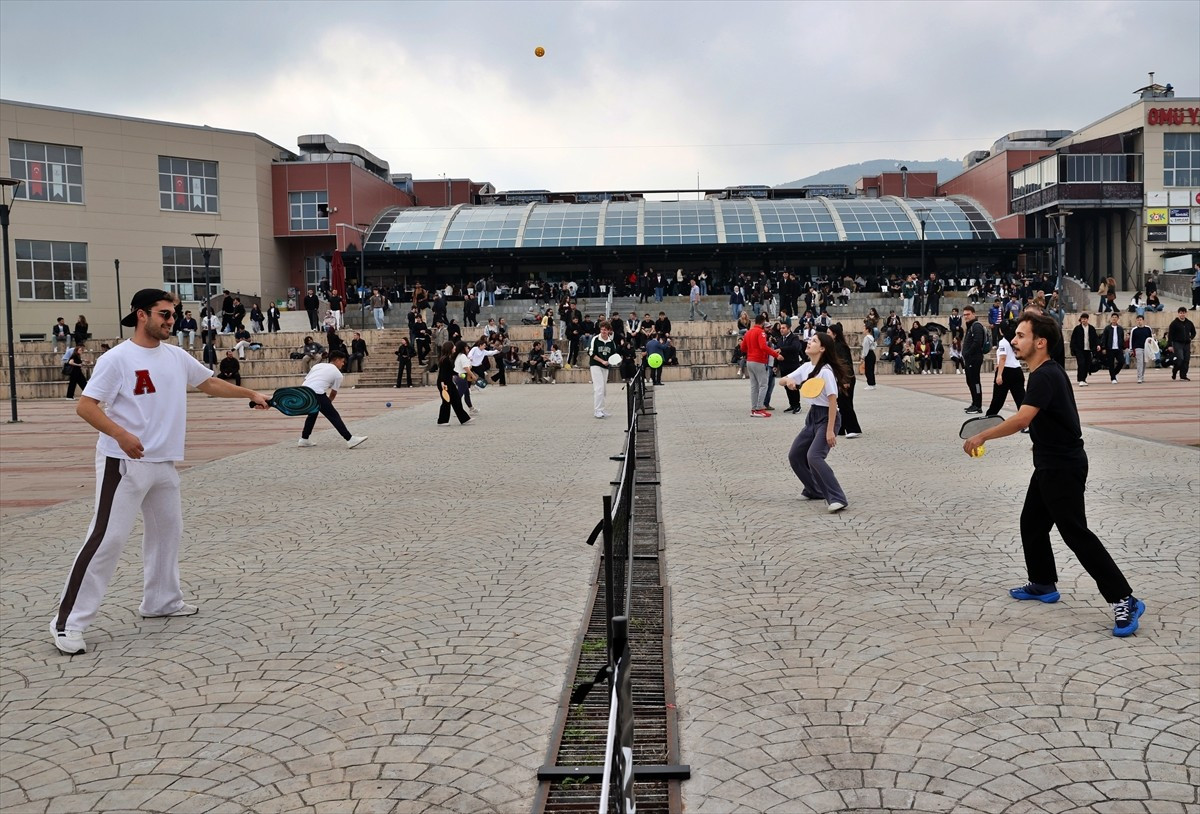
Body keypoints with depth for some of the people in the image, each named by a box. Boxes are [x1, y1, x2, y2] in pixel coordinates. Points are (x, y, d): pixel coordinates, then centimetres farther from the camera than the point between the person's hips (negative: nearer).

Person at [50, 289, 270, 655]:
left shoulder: (177, 356, 8)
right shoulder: (117, 359, -13)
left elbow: (209, 383, 23)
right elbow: (85, 406, -16)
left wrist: (250, 394, 22)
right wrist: (121, 434, -30)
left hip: (164, 462, 8)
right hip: (124, 463, -8)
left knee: (167, 529, 18)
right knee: (106, 539, -11)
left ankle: (162, 600, 34)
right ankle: (68, 622, -5)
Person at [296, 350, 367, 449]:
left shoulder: (317, 365, 27)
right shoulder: (338, 374, 11)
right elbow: (333, 394, 16)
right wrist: (327, 405, 33)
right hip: (317, 393, -7)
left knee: (312, 413, 30)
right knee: (334, 416, -3)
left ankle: (304, 439, 33)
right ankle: (350, 439, -7)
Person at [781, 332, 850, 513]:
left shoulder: (826, 371, -17)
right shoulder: (806, 367, 8)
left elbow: (833, 401, -19)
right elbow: (782, 380, 13)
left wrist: (830, 431, -23)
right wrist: (788, 380, -12)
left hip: (826, 418, -9)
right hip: (812, 417, 9)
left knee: (814, 457, -25)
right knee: (795, 455, 12)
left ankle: (837, 499, -24)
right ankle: (815, 490, 28)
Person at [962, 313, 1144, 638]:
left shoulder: (1045, 376, -22)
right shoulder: (1047, 372, 9)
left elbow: (1022, 419, -35)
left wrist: (981, 437, -27)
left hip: (1064, 467, -10)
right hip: (1050, 465, 10)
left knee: (1075, 532, -9)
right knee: (1031, 523, 17)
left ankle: (1124, 599, -5)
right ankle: (1043, 584, 32)